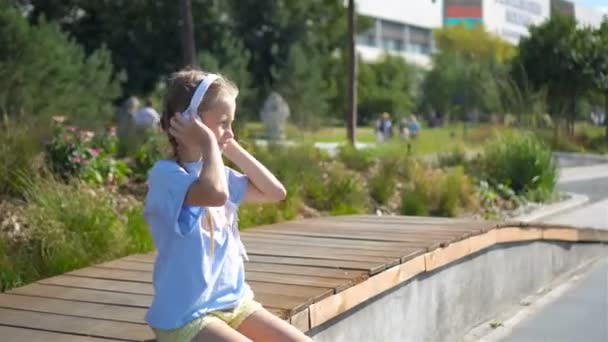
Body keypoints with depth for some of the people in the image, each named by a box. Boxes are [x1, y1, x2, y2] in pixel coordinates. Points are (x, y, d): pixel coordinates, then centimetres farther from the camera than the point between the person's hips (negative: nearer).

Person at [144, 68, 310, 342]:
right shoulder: (165, 174, -17)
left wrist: (233, 150, 7)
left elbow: (275, 192, 13)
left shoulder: (214, 170, 9)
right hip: (185, 316, -8)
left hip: (233, 301, 8)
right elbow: (216, 194, -38)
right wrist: (209, 144, -22)